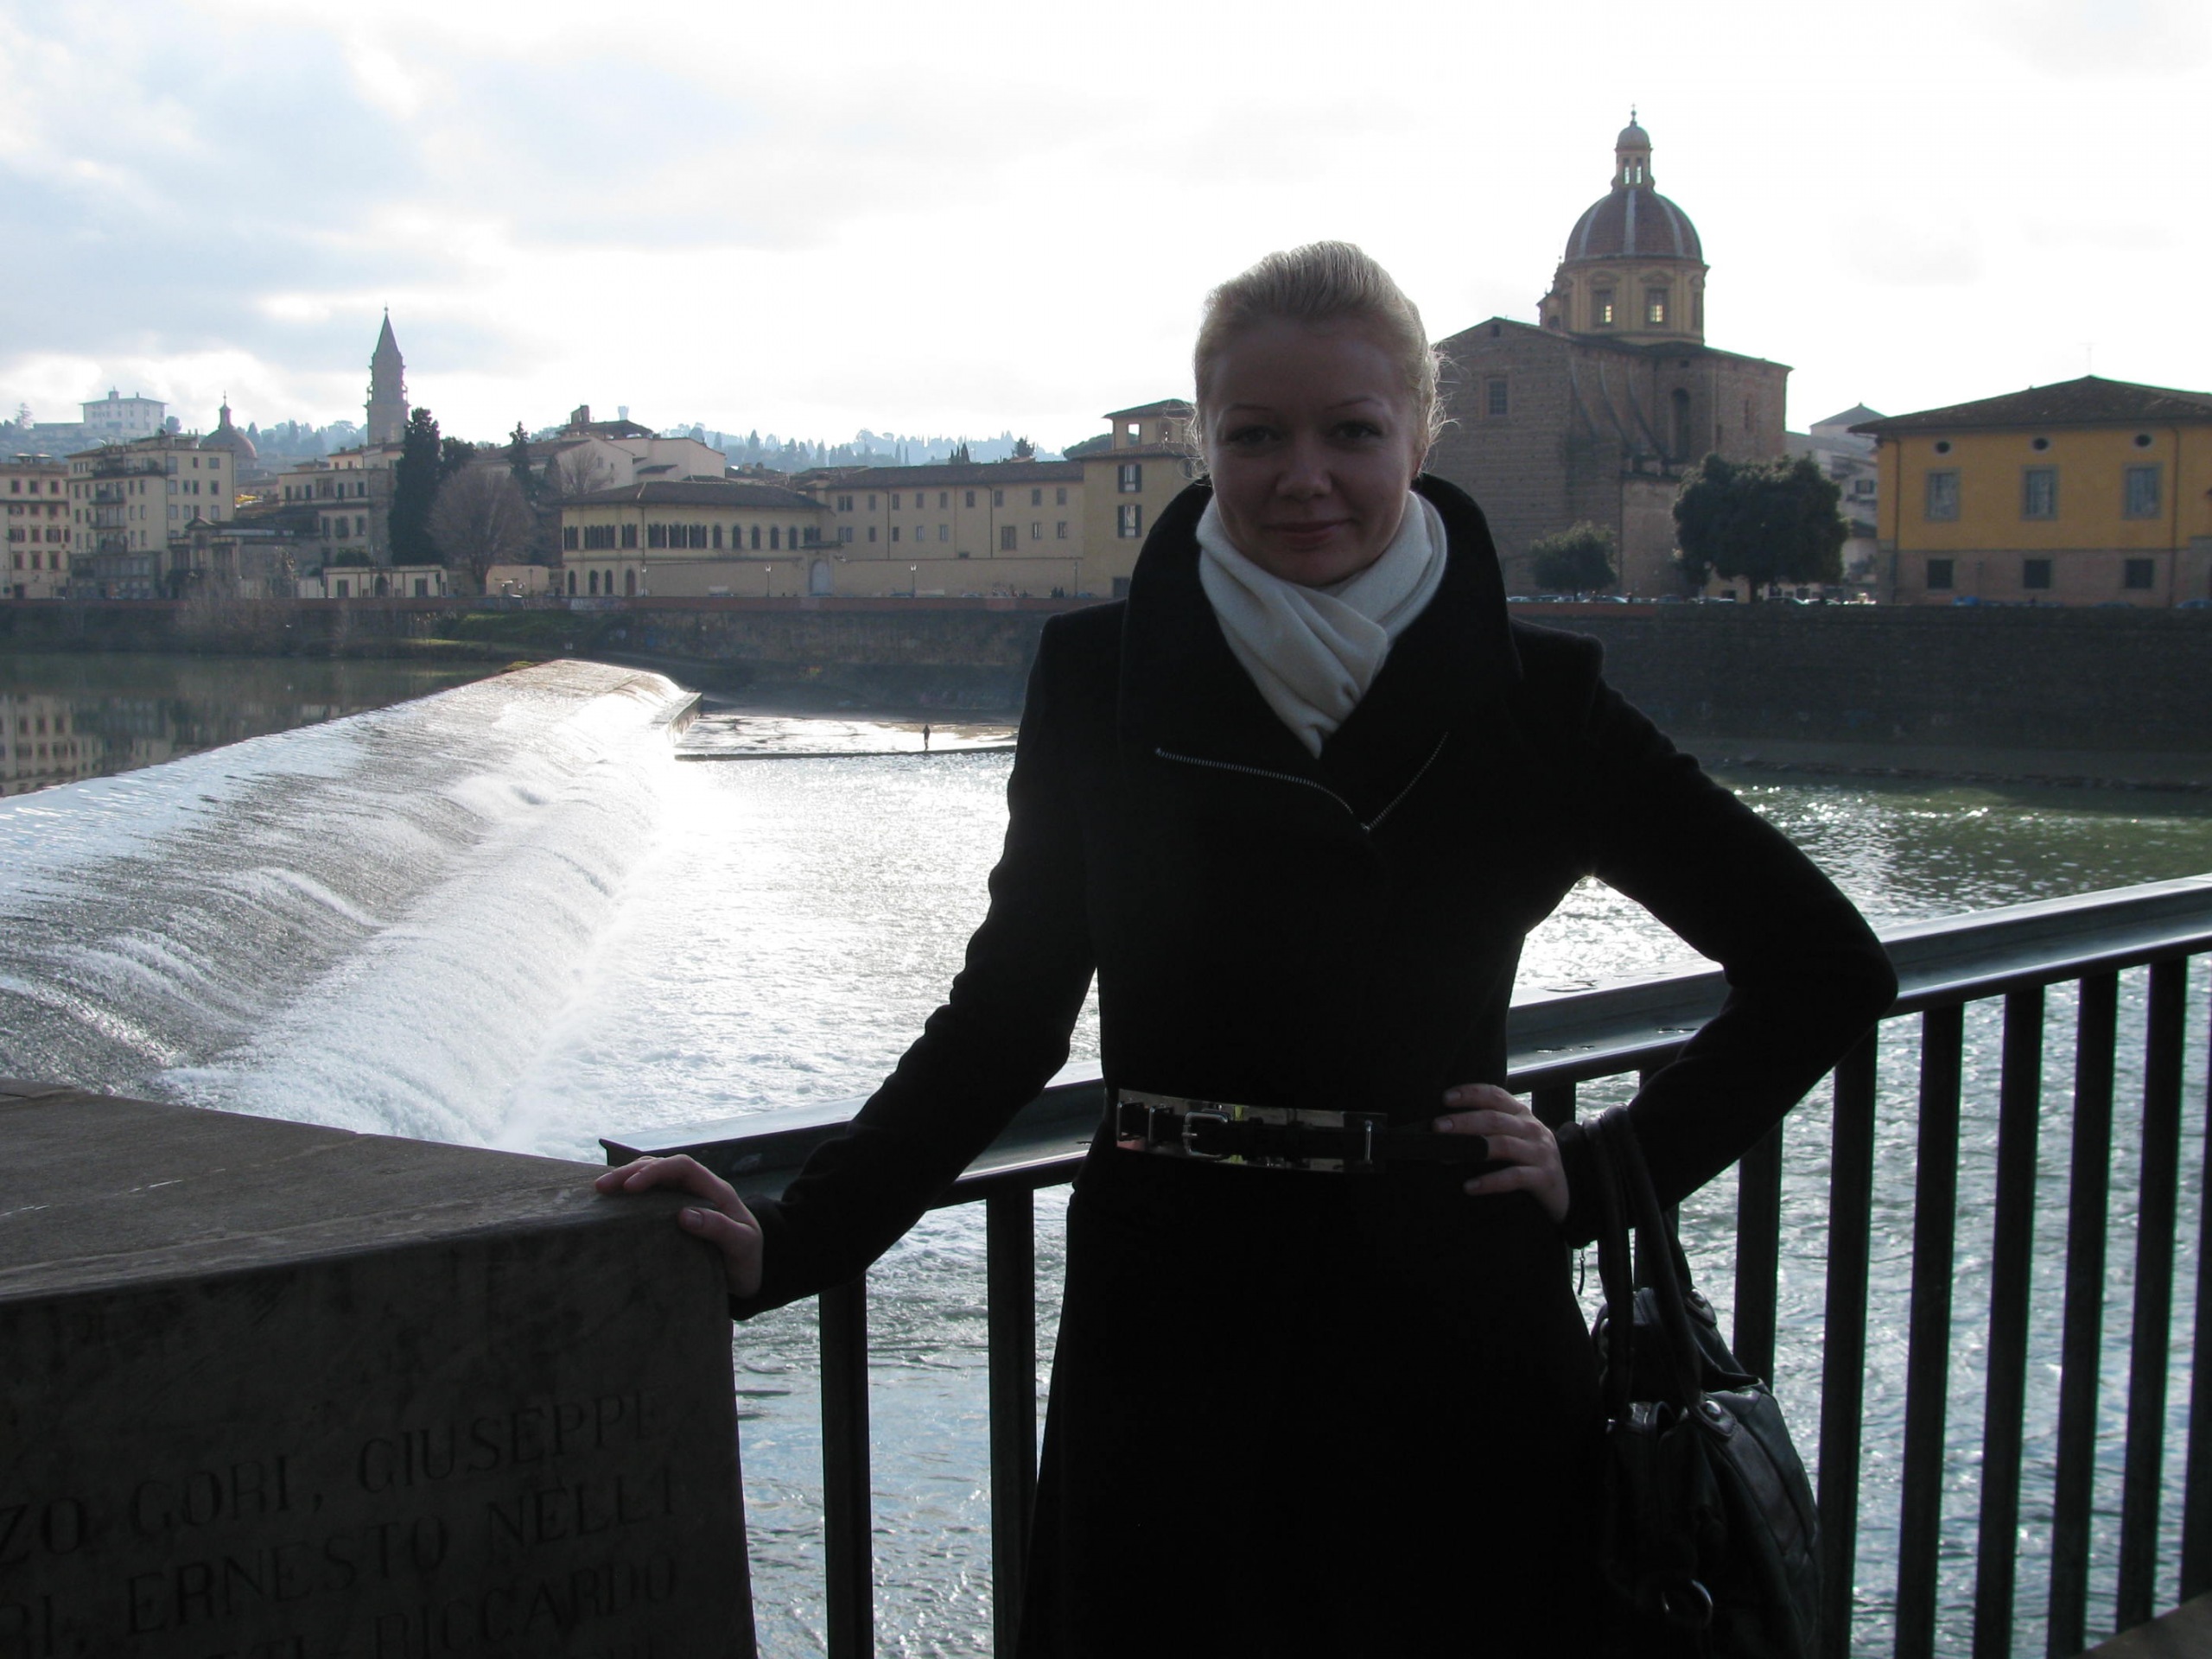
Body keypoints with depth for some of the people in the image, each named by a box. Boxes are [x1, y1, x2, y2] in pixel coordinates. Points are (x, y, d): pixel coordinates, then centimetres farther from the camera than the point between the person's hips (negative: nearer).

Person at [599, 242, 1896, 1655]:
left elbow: (1829, 967, 4)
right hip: (1170, 1341, 1)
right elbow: (1002, 1015, 5)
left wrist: (1601, 1175, -2)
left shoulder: (1529, 701, -3)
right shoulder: (1102, 680, -1)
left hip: (1449, 1347, 0)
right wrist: (786, 1246, -3)